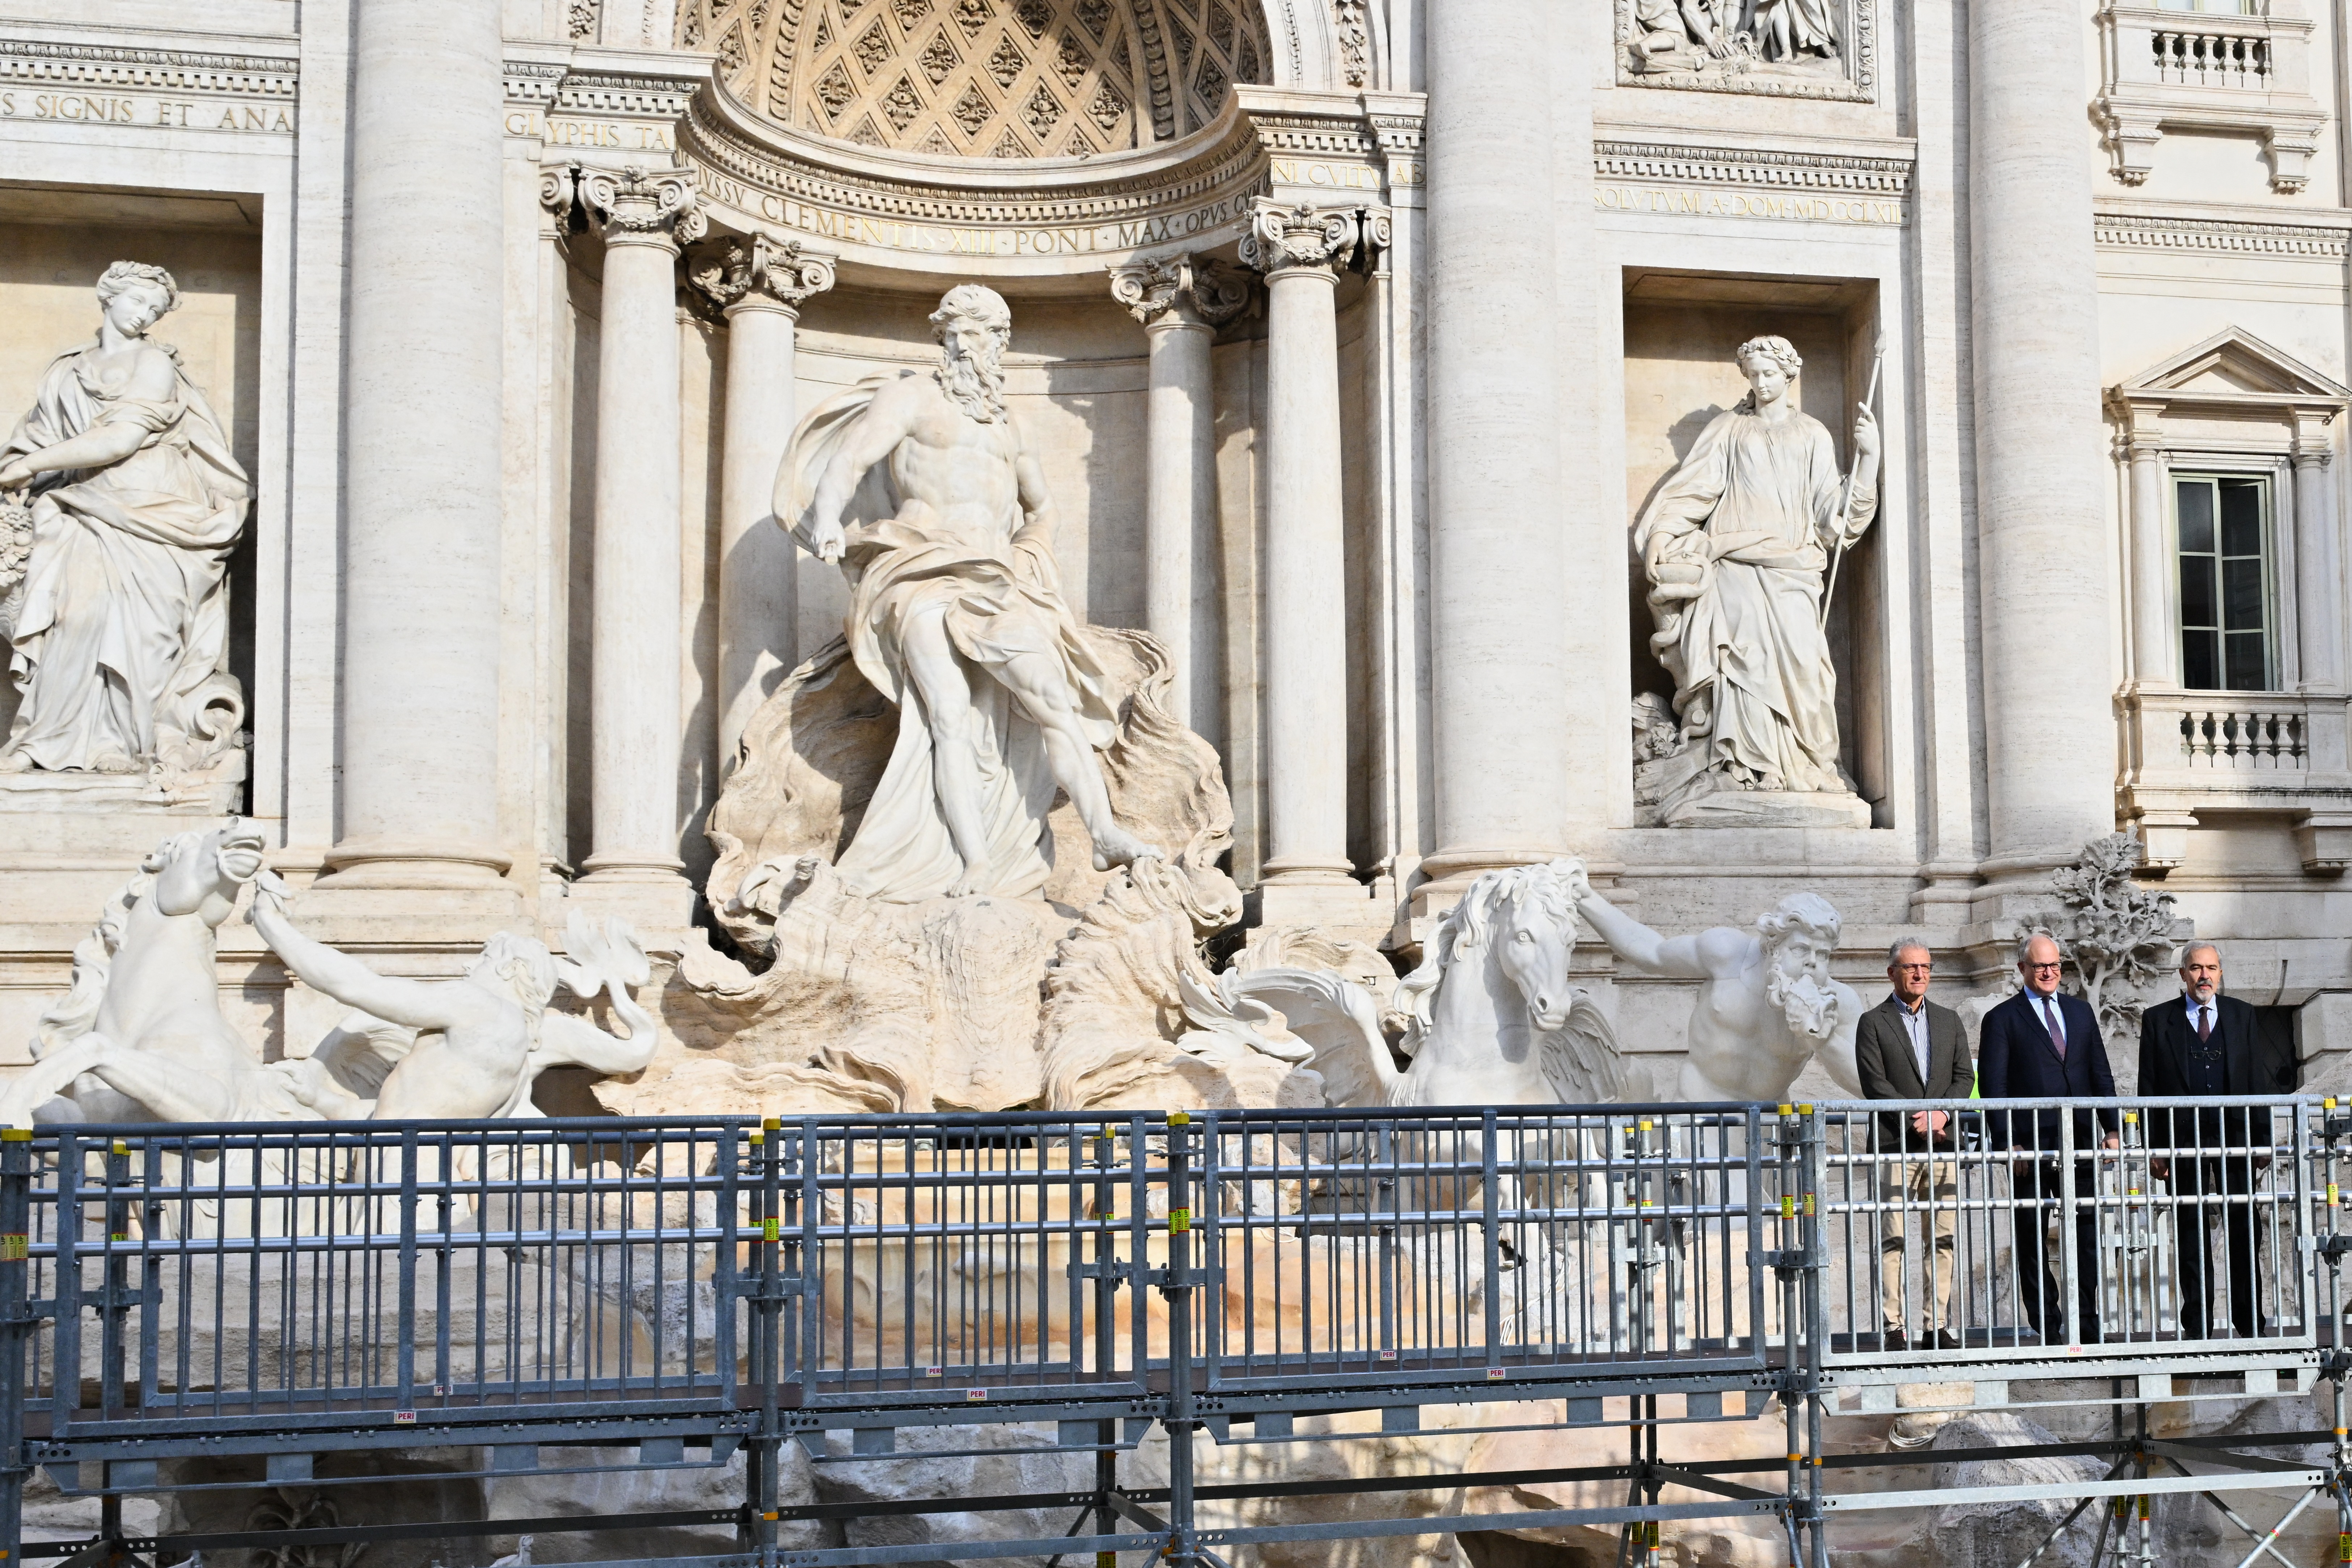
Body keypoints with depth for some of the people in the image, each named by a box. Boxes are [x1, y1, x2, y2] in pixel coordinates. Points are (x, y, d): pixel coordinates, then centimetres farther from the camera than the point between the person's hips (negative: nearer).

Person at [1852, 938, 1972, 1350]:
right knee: (1893, 1238, -7)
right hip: (1896, 1146, -4)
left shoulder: (1949, 1021, 17)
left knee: (1942, 1239, 3)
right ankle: (1892, 1327, -7)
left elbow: (1964, 1076, 10)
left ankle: (1938, 1324, 7)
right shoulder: (1873, 1023, 4)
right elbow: (1875, 1084, -5)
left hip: (1942, 1145, 4)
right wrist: (1916, 1122, -13)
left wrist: (1941, 1113, -8)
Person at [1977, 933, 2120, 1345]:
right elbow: (1993, 1089, -3)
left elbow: (2101, 1074, 15)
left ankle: (2084, 1322, 11)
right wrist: (2007, 1144, -12)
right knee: (2032, 1241, 2)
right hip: (2030, 1148, -4)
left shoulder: (2080, 1011, 15)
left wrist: (2112, 1128, 4)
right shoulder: (2001, 1020, 1)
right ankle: (2046, 1329, 7)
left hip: (2080, 1143, 4)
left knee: (2087, 1234, 3)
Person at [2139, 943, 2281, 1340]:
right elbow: (2149, 1088, 4)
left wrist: (2262, 1138, 1)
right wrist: (2154, 1147, -3)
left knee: (2243, 1231, 2)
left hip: (2235, 1137, 1)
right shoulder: (2158, 1021, 6)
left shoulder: (2241, 1015, 11)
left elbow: (2257, 1079, 9)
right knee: (2191, 1235, 2)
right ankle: (2196, 1325, 7)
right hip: (2184, 1141, -1)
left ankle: (2248, 1321, 9)